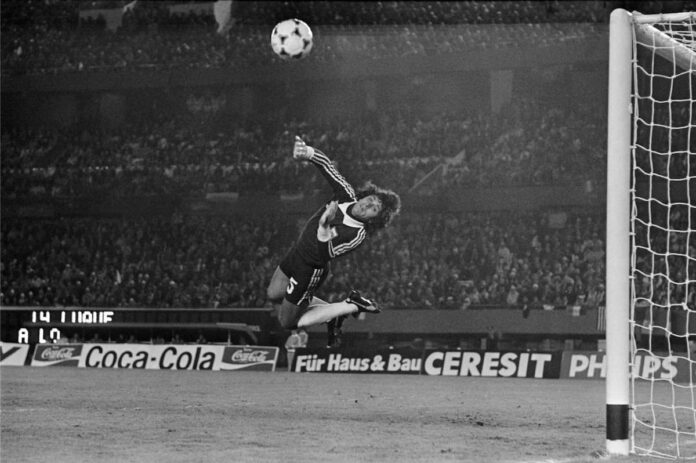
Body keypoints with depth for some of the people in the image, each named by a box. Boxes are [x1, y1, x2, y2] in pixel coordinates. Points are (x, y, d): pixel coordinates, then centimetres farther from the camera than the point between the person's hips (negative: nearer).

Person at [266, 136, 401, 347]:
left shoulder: (358, 235, -31)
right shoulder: (347, 195, -15)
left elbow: (326, 254, -33)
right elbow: (326, 165, -20)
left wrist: (324, 228, -47)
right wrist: (307, 153, -41)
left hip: (310, 270, -8)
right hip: (296, 252, 8)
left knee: (287, 322, 8)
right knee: (273, 296, 27)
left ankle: (352, 306, 10)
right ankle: (334, 310, 28)